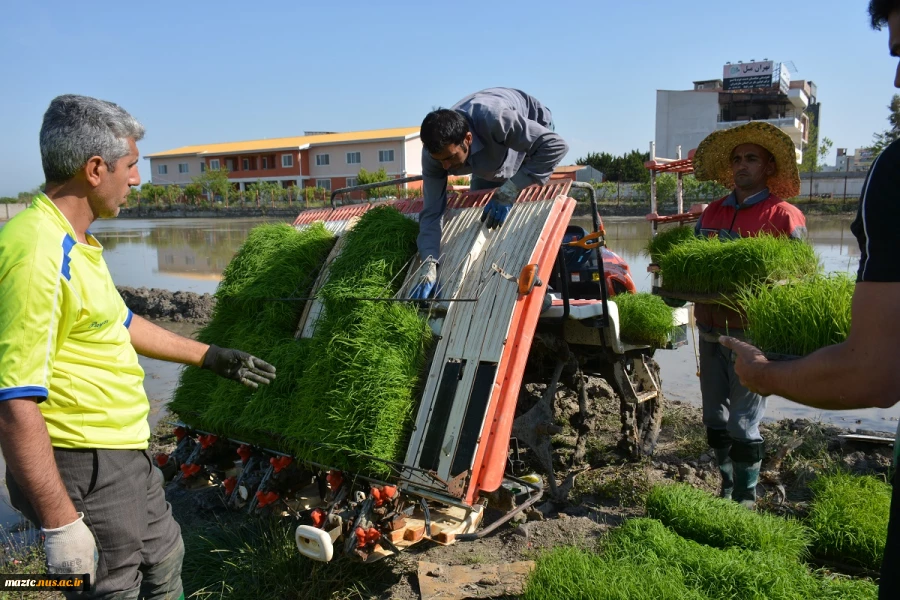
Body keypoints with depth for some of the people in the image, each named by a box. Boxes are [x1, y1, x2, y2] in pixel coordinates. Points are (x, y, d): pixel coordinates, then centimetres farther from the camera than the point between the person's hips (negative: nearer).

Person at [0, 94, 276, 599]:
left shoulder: (75, 243, 7)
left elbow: (120, 324, 20)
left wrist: (211, 357, 25)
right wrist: (60, 523, -25)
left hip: (126, 454, 10)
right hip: (83, 468, -9)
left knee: (164, 559, 26)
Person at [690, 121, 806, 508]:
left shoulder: (784, 216, -4)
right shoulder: (712, 212, 13)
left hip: (751, 331, -6)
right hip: (710, 327, 6)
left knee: (743, 422, 0)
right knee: (714, 418, 14)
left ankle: (746, 498, 15)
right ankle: (727, 486, 29)